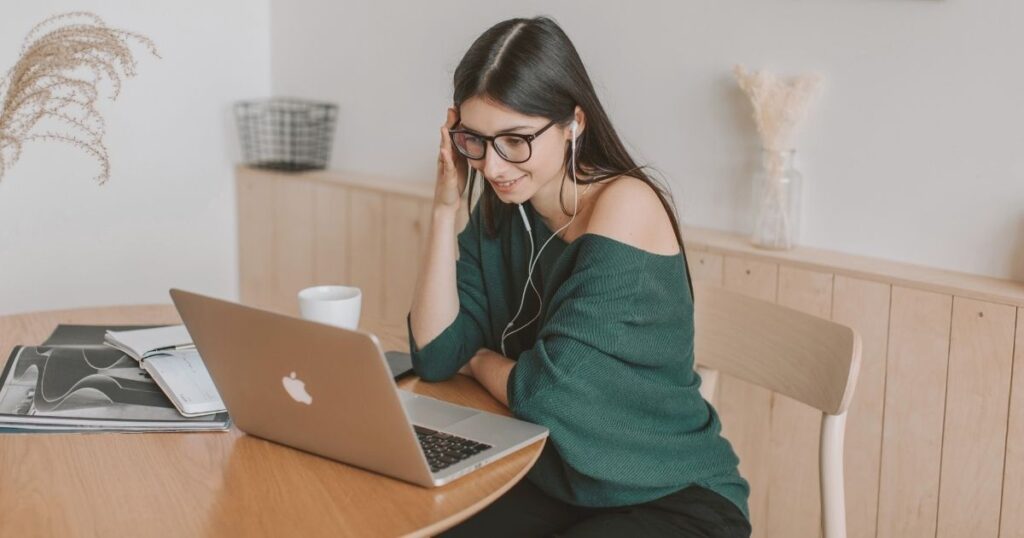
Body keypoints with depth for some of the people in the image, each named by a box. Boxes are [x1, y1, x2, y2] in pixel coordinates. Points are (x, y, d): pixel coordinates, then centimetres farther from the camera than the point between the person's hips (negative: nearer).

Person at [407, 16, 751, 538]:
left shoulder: (624, 206, -21)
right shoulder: (500, 211, 0)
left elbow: (547, 392, -24)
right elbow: (435, 356, -7)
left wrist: (477, 358, -4)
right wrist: (445, 209, -11)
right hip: (554, 481, 6)